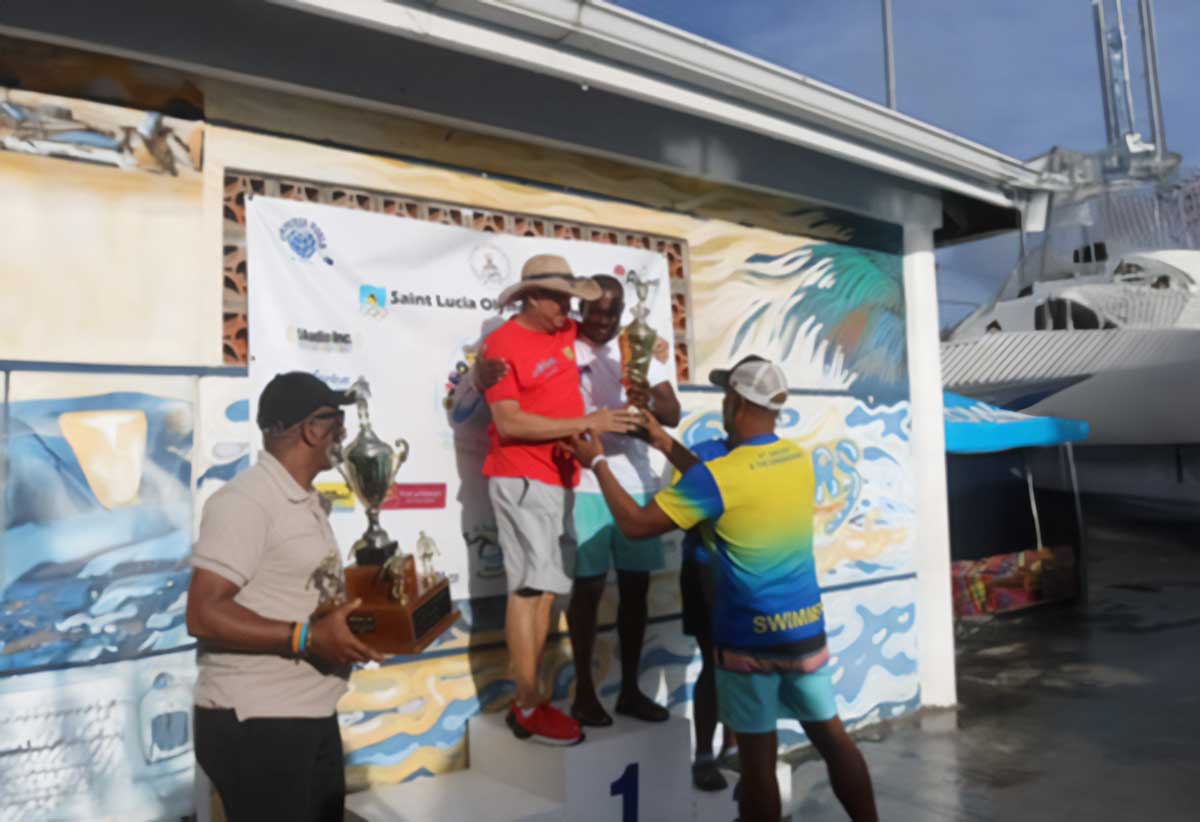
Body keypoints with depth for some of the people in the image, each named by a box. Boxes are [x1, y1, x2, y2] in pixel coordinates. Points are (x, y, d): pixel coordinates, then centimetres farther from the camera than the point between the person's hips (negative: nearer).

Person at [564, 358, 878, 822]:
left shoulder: (719, 475, -18)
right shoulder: (799, 459, 2)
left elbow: (636, 524, -12)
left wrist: (598, 463, -2)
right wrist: (668, 445, 19)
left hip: (751, 637, -6)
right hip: (806, 627, 6)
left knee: (758, 755, 8)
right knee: (831, 734, 19)